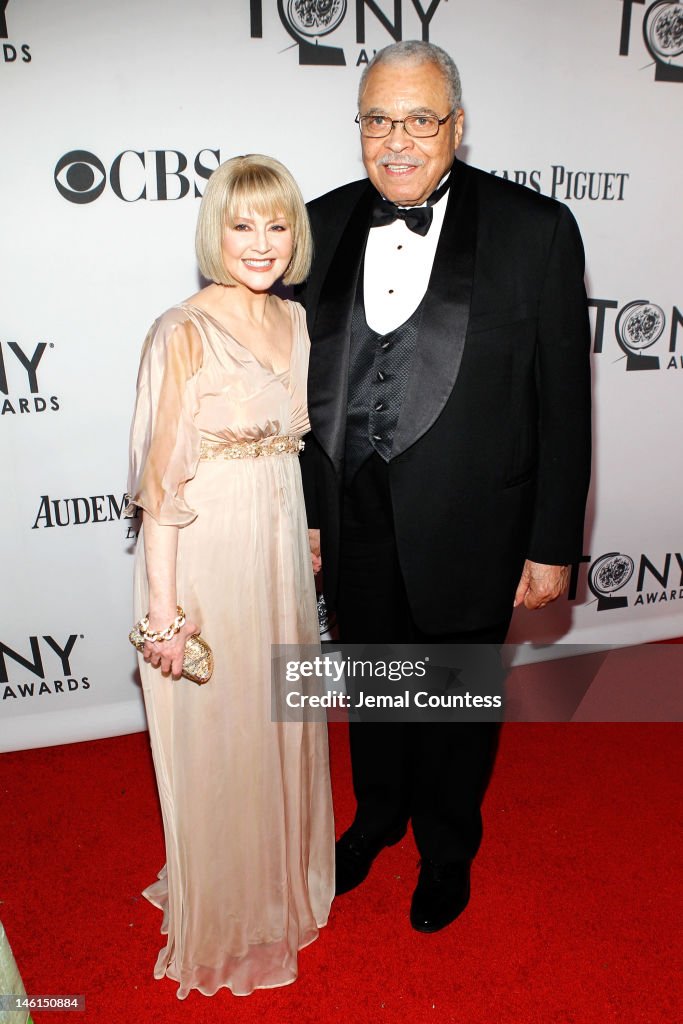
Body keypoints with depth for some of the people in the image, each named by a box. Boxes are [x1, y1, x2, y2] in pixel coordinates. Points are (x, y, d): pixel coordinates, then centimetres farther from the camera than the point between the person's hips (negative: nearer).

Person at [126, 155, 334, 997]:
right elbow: (161, 478, -15)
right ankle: (223, 926, 36)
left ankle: (285, 886, 47)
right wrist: (164, 606, -16)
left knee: (282, 724, 21)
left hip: (282, 549, 7)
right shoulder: (184, 333, -14)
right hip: (206, 557, -6)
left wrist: (310, 546, 14)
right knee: (217, 743, 10)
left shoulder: (296, 322, 7)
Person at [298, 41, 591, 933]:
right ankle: (378, 812, 53)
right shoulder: (322, 227, 1)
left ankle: (447, 848, 47)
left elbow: (562, 402, -8)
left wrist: (554, 545, -8)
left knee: (457, 701, 18)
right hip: (354, 525, 3)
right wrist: (304, 510, 5)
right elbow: (304, 383, 4)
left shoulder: (535, 231, -9)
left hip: (467, 532, -2)